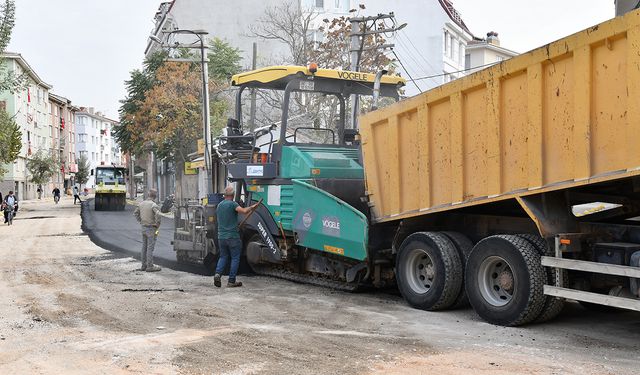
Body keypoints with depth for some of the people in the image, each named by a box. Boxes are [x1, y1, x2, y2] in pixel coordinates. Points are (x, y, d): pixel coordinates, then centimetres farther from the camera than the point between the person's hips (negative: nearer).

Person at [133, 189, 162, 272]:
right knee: (150, 248, -3)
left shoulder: (142, 204, 7)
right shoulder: (153, 205, -17)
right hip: (151, 228, -7)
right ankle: (150, 266, 0)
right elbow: (158, 215, -31)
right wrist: (157, 225, -16)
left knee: (144, 247, 13)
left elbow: (135, 213, 18)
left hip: (144, 228, 7)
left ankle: (144, 265, 20)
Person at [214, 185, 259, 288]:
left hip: (221, 236, 6)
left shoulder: (219, 205, 13)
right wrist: (252, 207, -7)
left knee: (223, 256, 18)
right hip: (233, 236, -6)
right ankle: (231, 281, 2)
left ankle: (218, 274, -5)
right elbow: (244, 211, -26)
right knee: (235, 258, 3)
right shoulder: (232, 204, -10)